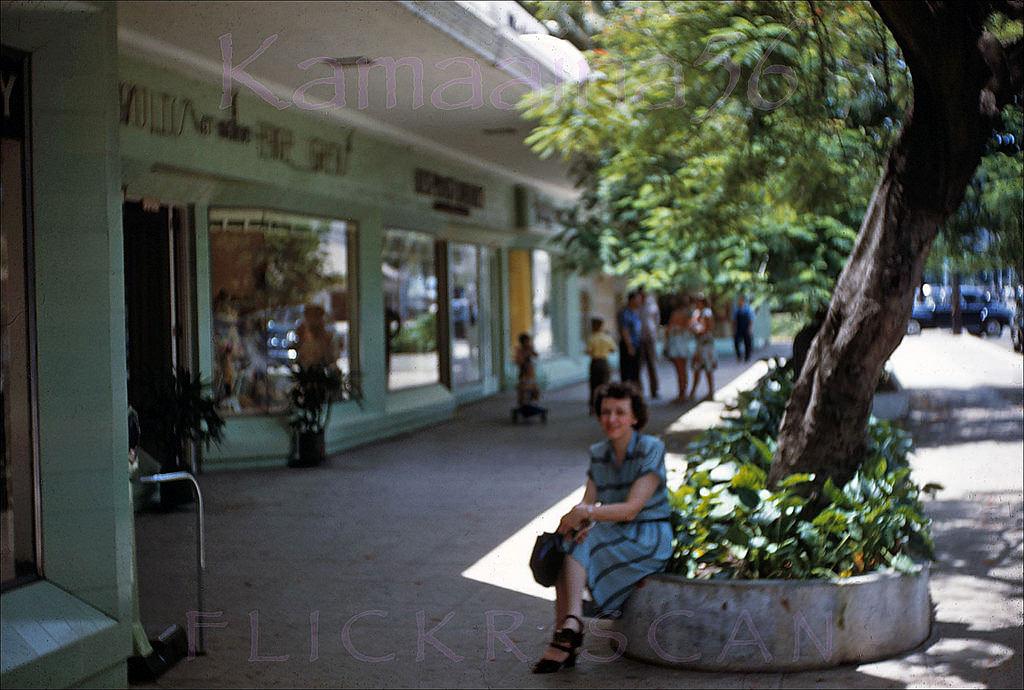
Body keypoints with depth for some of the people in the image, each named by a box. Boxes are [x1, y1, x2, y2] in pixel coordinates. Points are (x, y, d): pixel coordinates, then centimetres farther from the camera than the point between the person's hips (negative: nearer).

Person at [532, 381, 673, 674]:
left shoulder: (651, 450, -12)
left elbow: (631, 509, -19)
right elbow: (587, 503, 0)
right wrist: (575, 520, -24)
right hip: (613, 538, 6)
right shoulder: (598, 454, 7)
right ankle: (566, 638, -31)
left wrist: (587, 513, -32)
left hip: (649, 539, -6)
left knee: (581, 545, -28)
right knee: (563, 551, -24)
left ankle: (571, 625, -35)